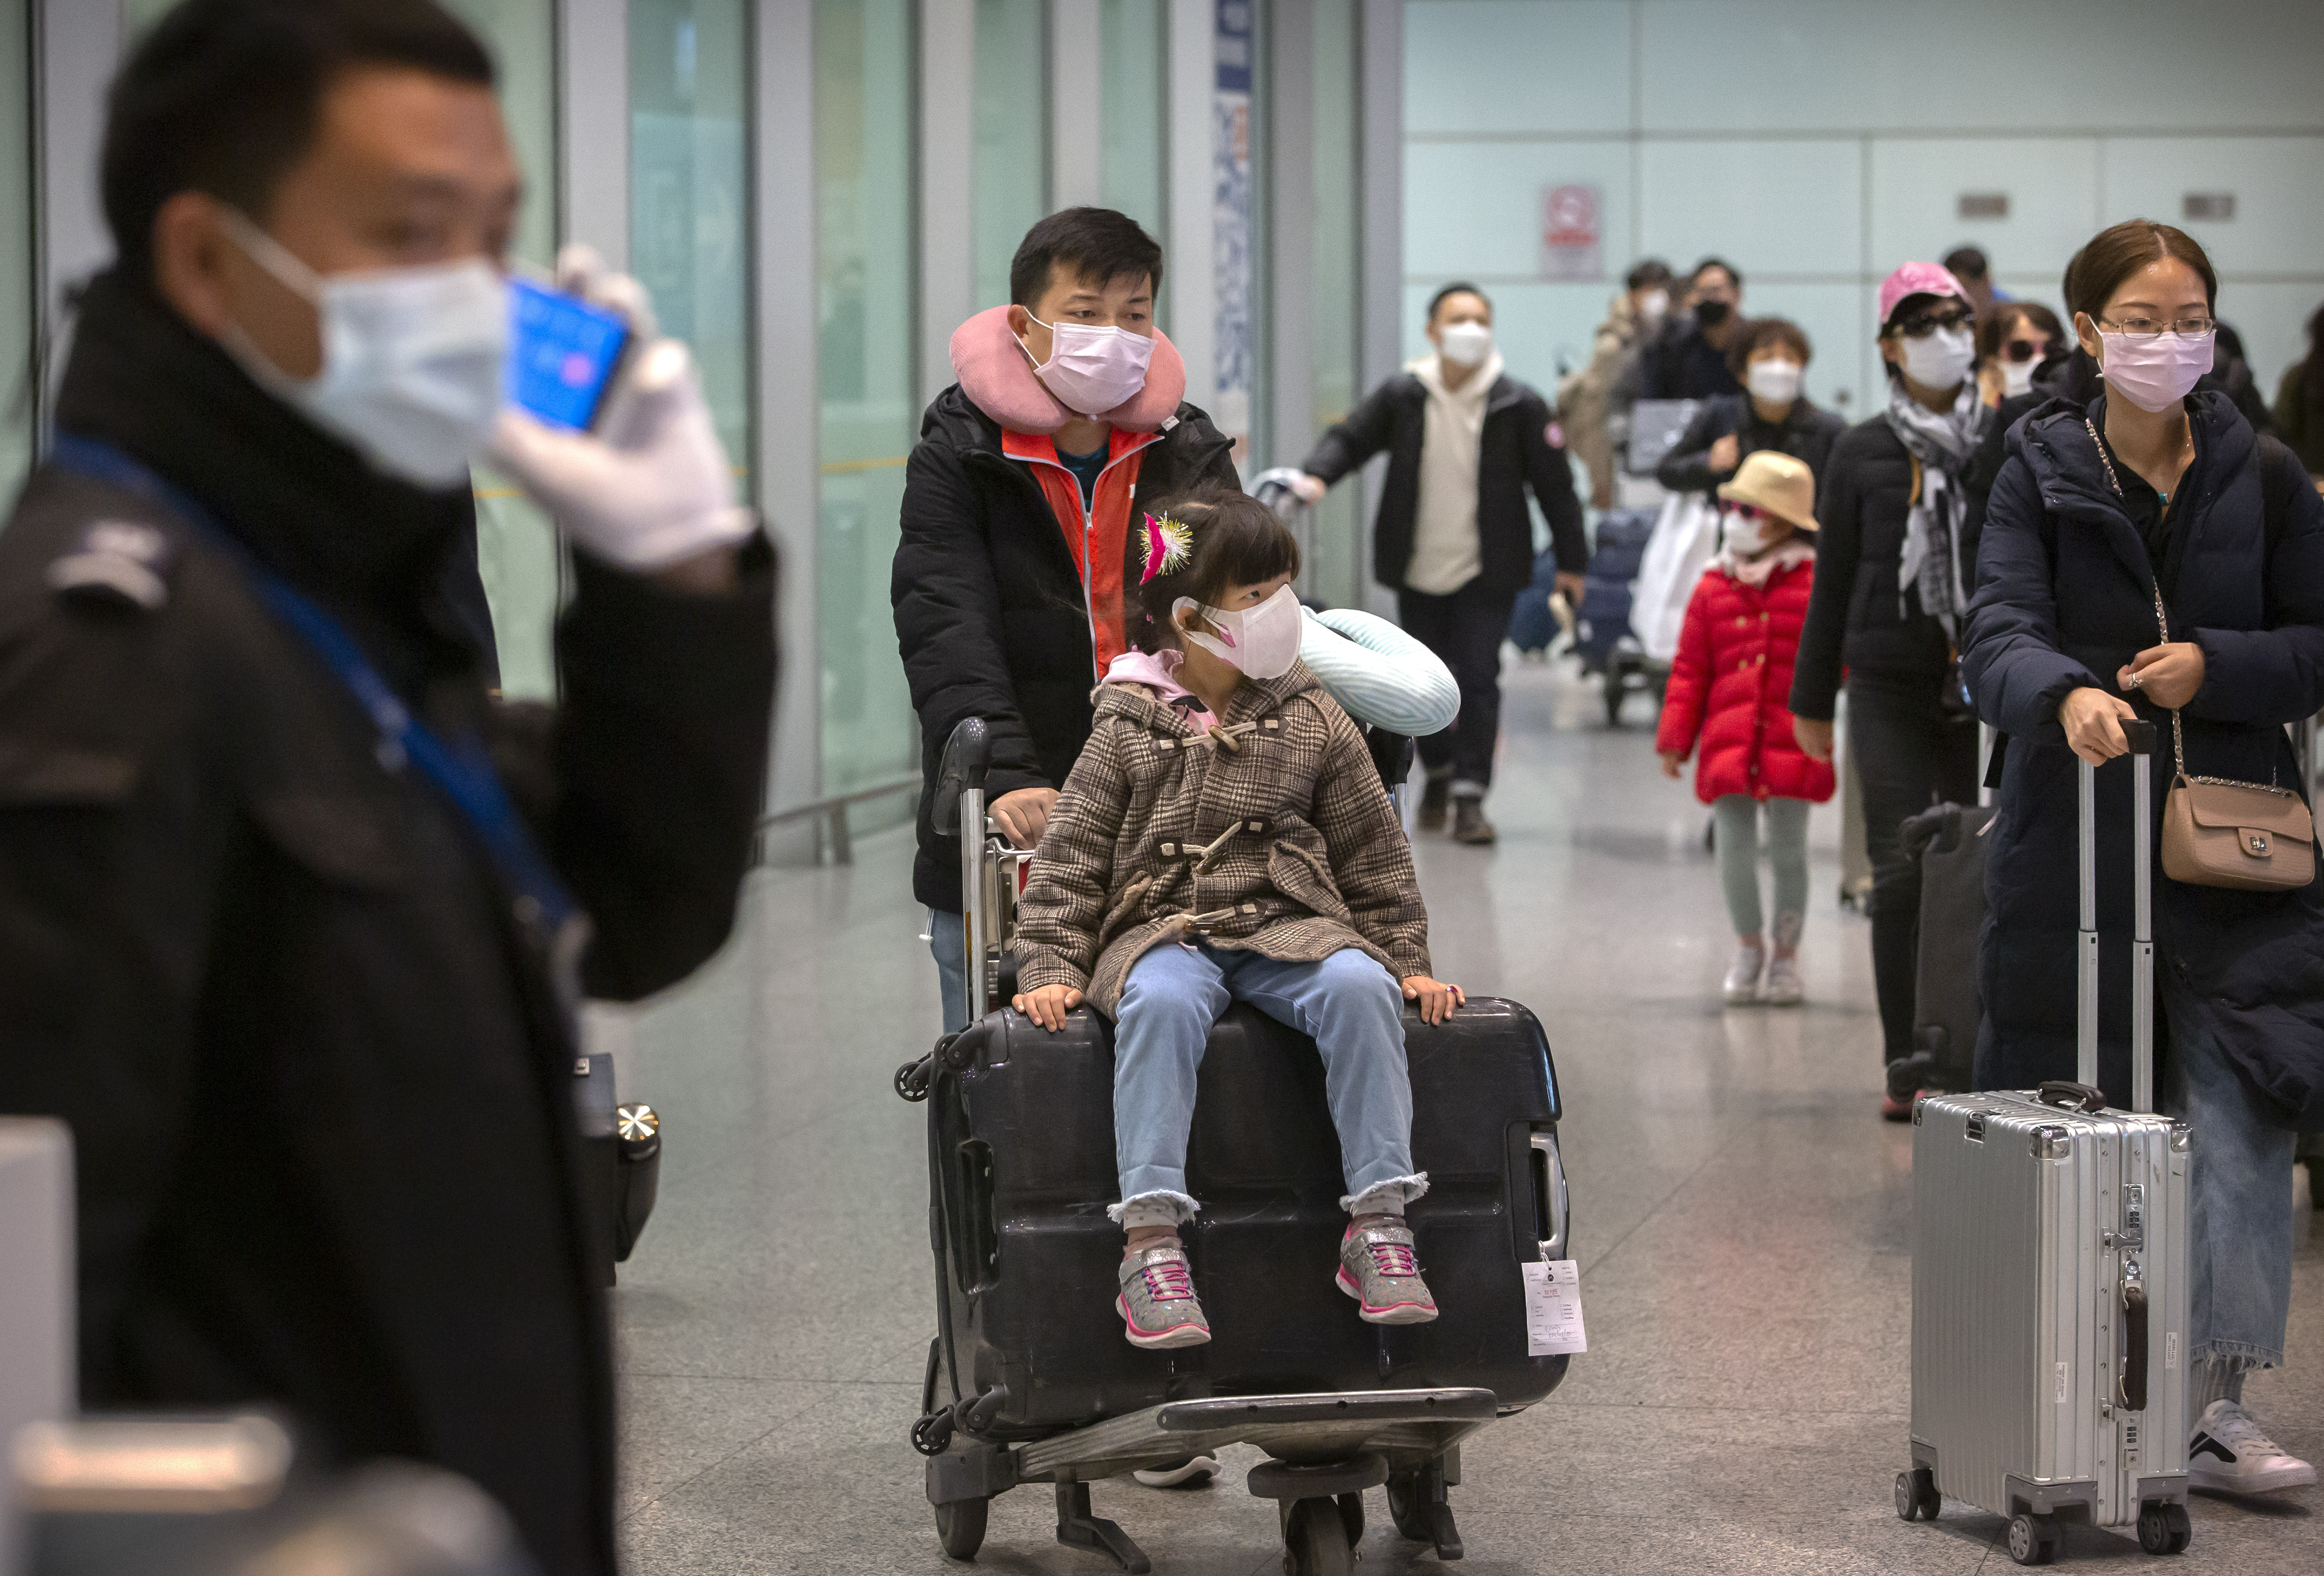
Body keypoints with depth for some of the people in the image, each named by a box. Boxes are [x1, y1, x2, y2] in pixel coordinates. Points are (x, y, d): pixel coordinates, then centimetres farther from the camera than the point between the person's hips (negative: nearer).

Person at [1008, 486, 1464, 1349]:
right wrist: (1050, 969, -5)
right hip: (1162, 926, -2)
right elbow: (1071, 857, 5)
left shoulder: (1313, 723, 10)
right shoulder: (1128, 729, 6)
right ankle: (1151, 1241, -40)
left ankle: (1379, 1220, -27)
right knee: (1161, 1001, -37)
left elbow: (1372, 853, 15)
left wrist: (1407, 961, 9)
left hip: (1289, 922, 2)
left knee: (1359, 986, -32)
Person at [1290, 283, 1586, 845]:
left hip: (1486, 572, -2)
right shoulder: (1403, 397, -1)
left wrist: (1571, 562, 0)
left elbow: (1554, 483, -1)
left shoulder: (1518, 404, -6)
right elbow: (1350, 439, 3)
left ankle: (1470, 795, -4)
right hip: (1418, 569, 2)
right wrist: (1316, 476, -19)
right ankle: (1439, 773, 36)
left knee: (1478, 681, -9)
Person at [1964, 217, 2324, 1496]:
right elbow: (1997, 635, -12)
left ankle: (2212, 1398, -2)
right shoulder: (2042, 473, 2)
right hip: (2076, 843, -1)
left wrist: (2218, 668, -10)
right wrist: (2065, 693, -33)